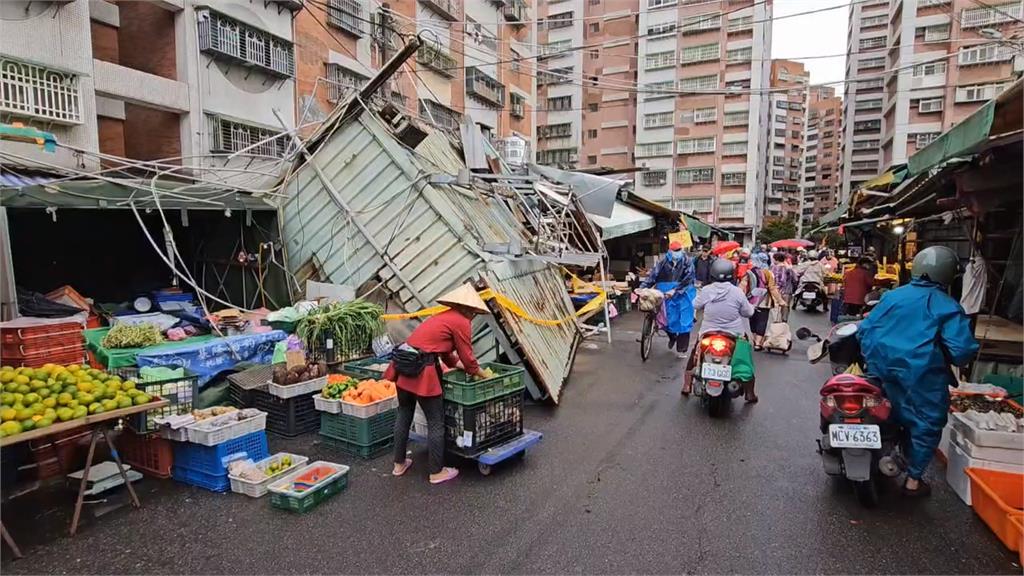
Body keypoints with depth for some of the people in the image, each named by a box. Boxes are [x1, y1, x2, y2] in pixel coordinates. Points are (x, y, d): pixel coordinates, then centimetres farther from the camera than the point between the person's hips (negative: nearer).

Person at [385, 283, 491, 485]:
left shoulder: (443, 317, 21)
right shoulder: (462, 322, -4)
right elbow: (467, 358, -1)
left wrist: (469, 368, 31)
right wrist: (484, 376, 14)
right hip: (422, 370, -9)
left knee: (404, 415, 20)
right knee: (436, 422, 5)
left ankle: (399, 464, 34)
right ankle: (437, 472, 16)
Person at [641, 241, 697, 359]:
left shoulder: (688, 261, -3)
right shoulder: (663, 262, 0)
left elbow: (688, 279, -12)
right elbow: (653, 276, -2)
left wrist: (675, 290, -21)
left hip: (683, 295, -1)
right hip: (667, 295, 1)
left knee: (684, 322, 2)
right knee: (669, 320, 6)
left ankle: (681, 350, 13)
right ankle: (672, 338, 40)